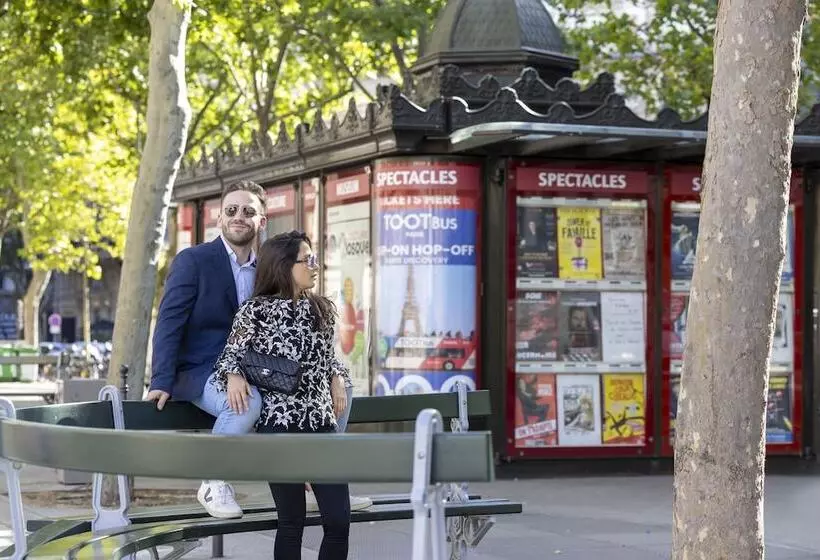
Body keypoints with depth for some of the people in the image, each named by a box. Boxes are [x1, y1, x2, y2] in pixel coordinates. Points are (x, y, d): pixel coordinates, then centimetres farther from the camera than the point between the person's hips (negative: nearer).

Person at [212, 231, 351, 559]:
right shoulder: (256, 310, -2)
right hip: (279, 424, -5)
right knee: (292, 523, -2)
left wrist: (337, 379, 5)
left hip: (322, 422, 5)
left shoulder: (322, 309, 12)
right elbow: (232, 354, 4)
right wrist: (233, 375, -16)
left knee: (339, 520, -3)